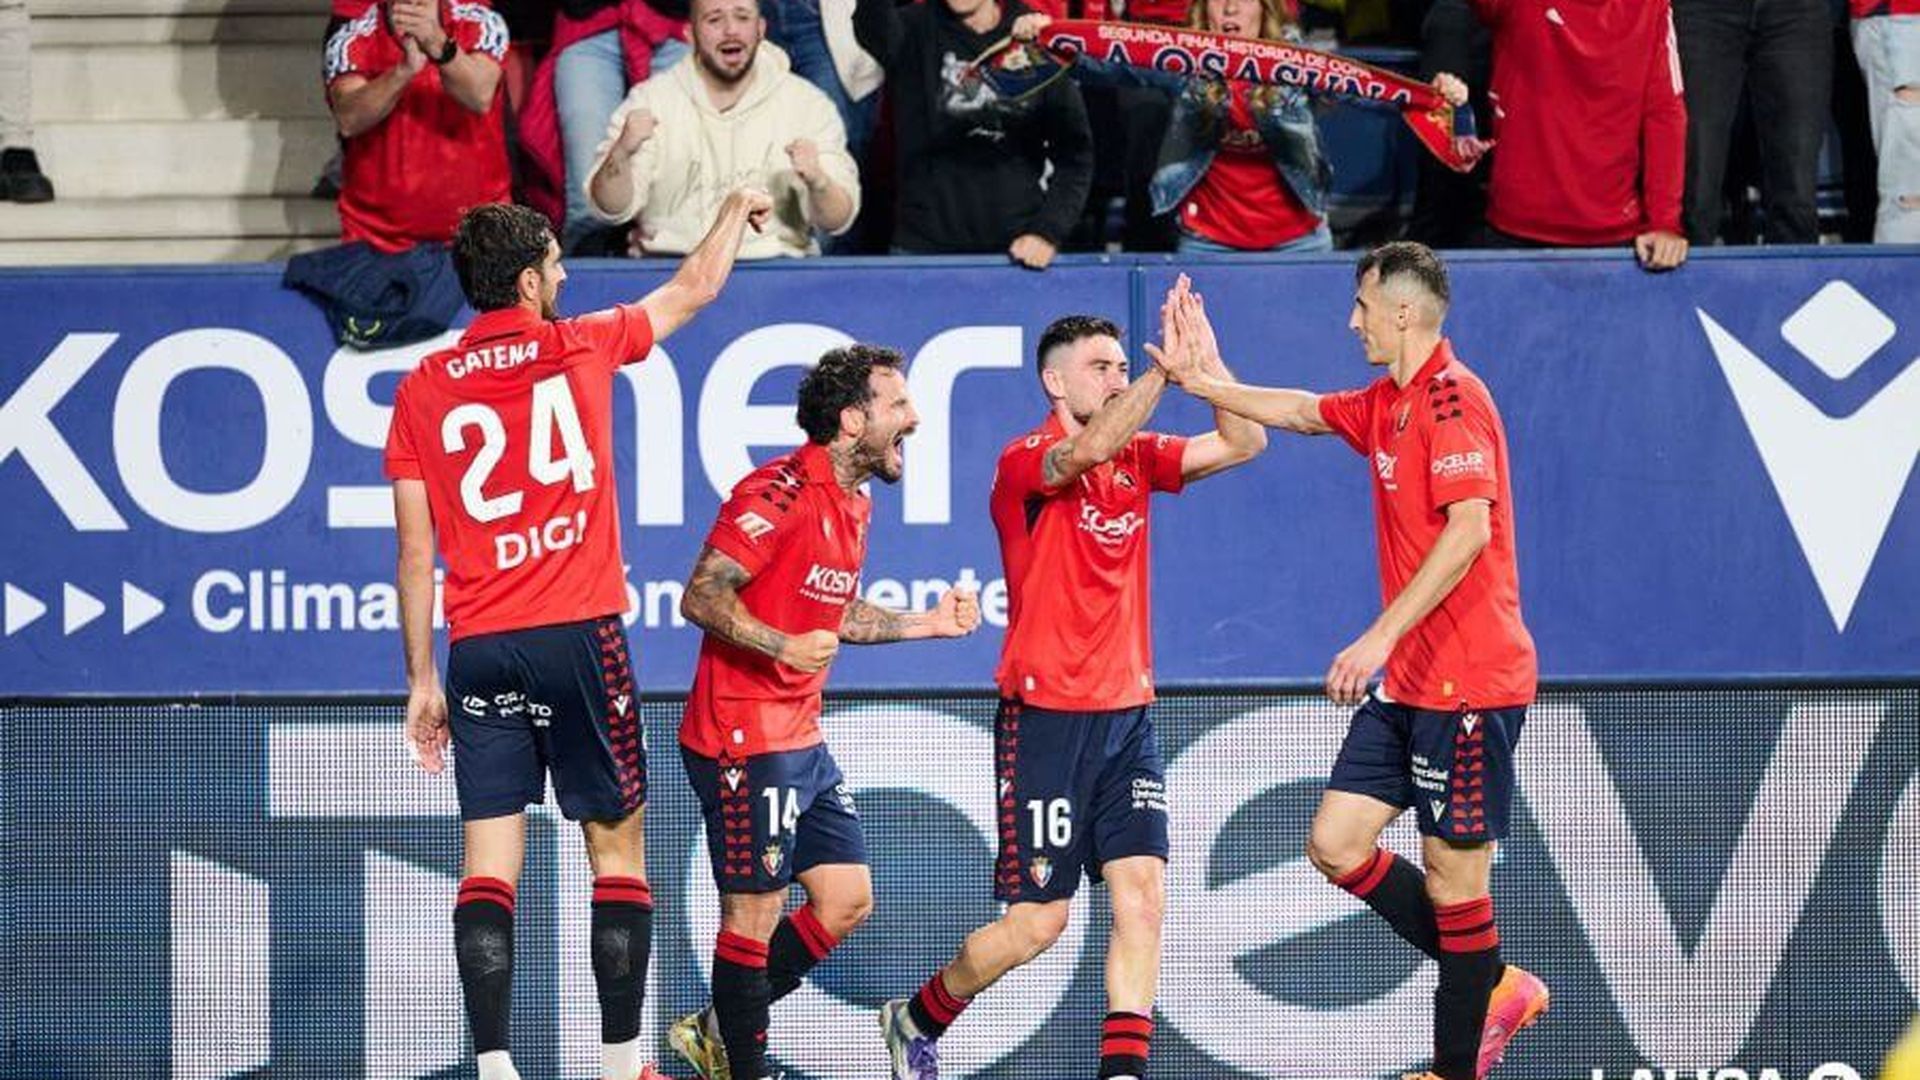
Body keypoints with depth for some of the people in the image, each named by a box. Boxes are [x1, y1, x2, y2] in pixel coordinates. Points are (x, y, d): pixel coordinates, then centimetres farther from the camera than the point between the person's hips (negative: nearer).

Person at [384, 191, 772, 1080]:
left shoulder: (422, 391, 6)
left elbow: (415, 553, 6)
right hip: (579, 638, -2)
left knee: (489, 864, -1)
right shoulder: (581, 349, 2)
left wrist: (421, 682, 12)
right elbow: (695, 287, 20)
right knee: (616, 848, 7)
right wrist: (737, 211, 39)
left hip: (478, 649, 2)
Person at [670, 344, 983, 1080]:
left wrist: (930, 623, 21)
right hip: (745, 740, -10)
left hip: (802, 739, 10)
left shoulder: (853, 502, 14)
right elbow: (701, 597, -20)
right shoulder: (779, 493, -16)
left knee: (847, 899, 11)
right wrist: (783, 646, -31)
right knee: (754, 914, -5)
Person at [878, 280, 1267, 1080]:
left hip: (1126, 713, 6)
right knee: (1037, 920, -1)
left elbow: (1243, 443, 0)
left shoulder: (1137, 457, 9)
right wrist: (1165, 369, -35)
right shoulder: (1024, 462, -10)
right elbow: (1087, 450, -32)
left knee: (1142, 893, -8)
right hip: (1045, 718, -6)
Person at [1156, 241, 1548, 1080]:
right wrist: (1202, 383, 27)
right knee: (1336, 843, 7)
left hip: (1467, 682, -10)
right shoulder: (1386, 404, 13)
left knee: (1453, 872, -3)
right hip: (1407, 684, 10)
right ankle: (1493, 988, 17)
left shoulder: (1450, 398, -15)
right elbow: (1304, 411, 32)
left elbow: (1469, 529, -24)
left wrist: (1382, 636, -26)